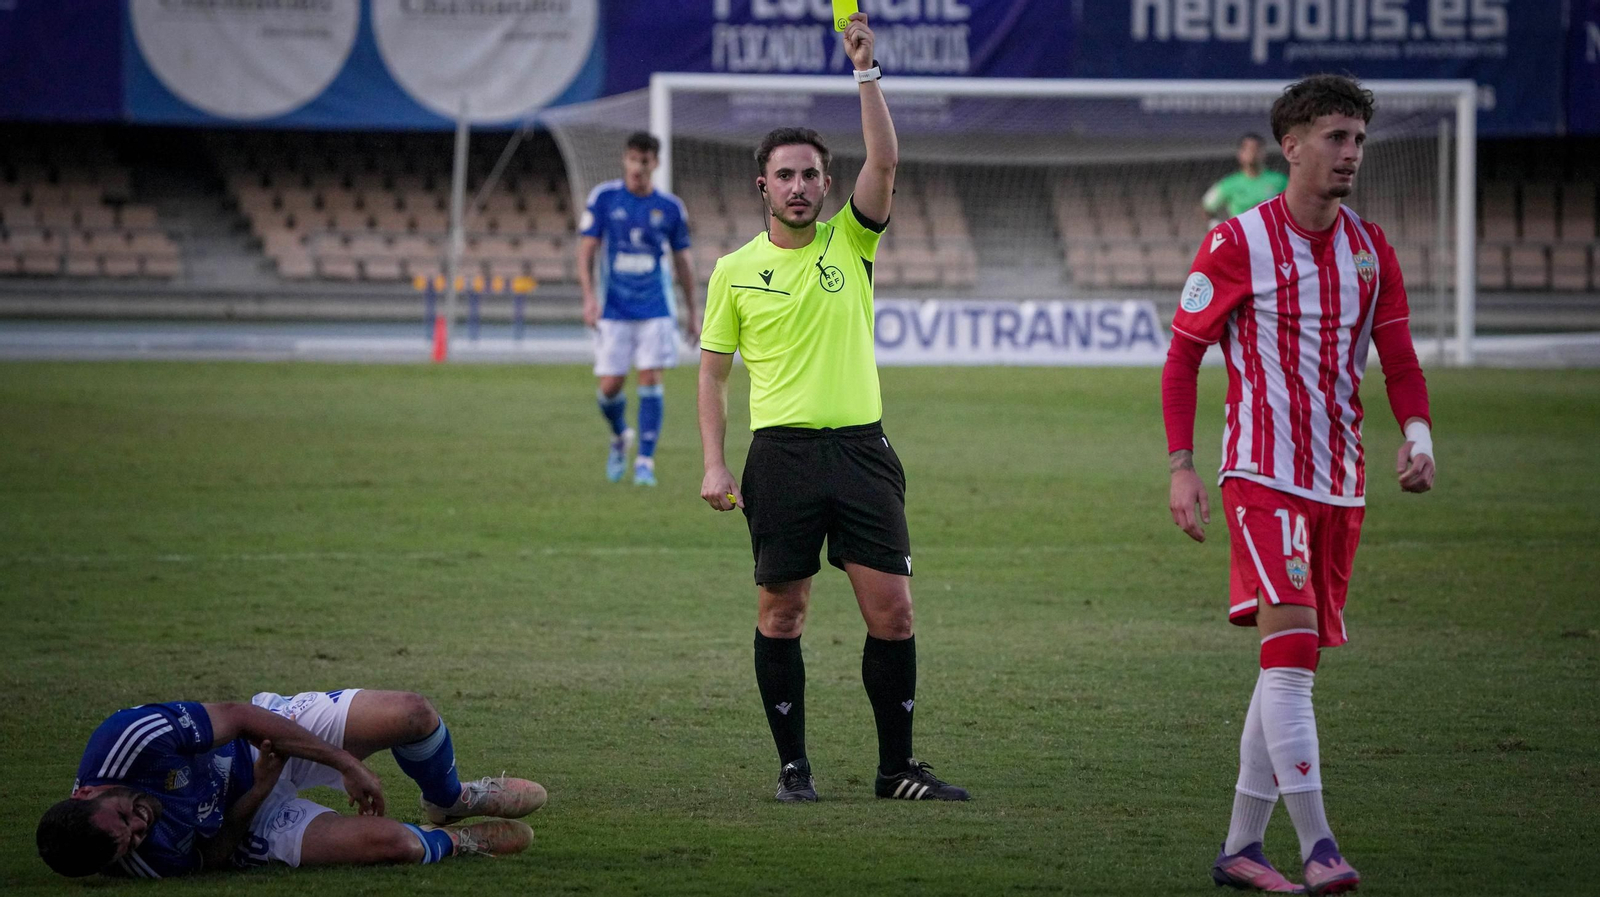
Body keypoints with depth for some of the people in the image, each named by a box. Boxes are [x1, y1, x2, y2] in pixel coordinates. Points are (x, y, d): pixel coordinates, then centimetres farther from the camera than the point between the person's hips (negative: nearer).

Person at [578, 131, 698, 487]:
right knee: (610, 386, -3)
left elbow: (682, 260, 12)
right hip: (614, 308, 0)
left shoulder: (670, 207, 2)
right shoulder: (603, 198, -2)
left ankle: (645, 462, -4)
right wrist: (589, 296, -13)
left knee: (651, 378, -10)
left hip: (655, 309, 0)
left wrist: (692, 311, 14)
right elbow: (586, 250, -1)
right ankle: (619, 437, 29)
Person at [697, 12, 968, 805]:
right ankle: (793, 765, 11)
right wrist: (714, 464, 1)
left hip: (860, 448, 1)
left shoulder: (849, 242, 7)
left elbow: (884, 161, -8)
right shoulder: (735, 272, 6)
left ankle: (897, 767, 6)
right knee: (780, 614, 1)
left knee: (891, 610, -3)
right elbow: (712, 371, 10)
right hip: (781, 453, -1)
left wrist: (866, 71, -14)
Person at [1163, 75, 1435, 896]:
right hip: (1262, 477, -6)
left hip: (1339, 485, 6)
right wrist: (1182, 468, -8)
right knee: (1291, 647, -19)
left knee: (1293, 662, 9)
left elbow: (1400, 363, 12)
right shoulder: (1236, 244, -6)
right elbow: (1182, 358, -1)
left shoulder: (1370, 249, 10)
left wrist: (1418, 436, -7)